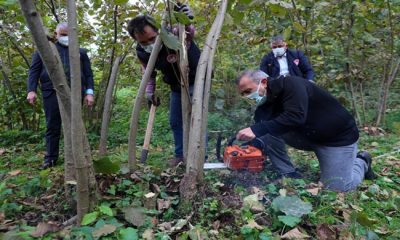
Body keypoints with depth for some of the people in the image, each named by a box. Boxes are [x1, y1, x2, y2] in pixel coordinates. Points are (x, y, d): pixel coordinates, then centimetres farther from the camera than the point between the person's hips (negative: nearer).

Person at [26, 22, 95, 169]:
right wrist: (31, 90, -4)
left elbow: (88, 74, 12)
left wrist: (89, 92, -2)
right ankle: (50, 158, 12)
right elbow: (34, 70, 10)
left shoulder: (80, 52, 19)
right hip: (52, 92, 0)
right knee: (52, 126, 3)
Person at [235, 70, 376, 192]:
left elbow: (295, 117, -42)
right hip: (307, 136, 6)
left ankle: (361, 162, 23)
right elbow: (262, 130, -11)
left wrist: (256, 130, -44)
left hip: (339, 135, -6)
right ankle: (289, 175, 0)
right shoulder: (264, 105, -5)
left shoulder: (290, 84, -27)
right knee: (268, 132, -15)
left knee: (337, 187, -8)